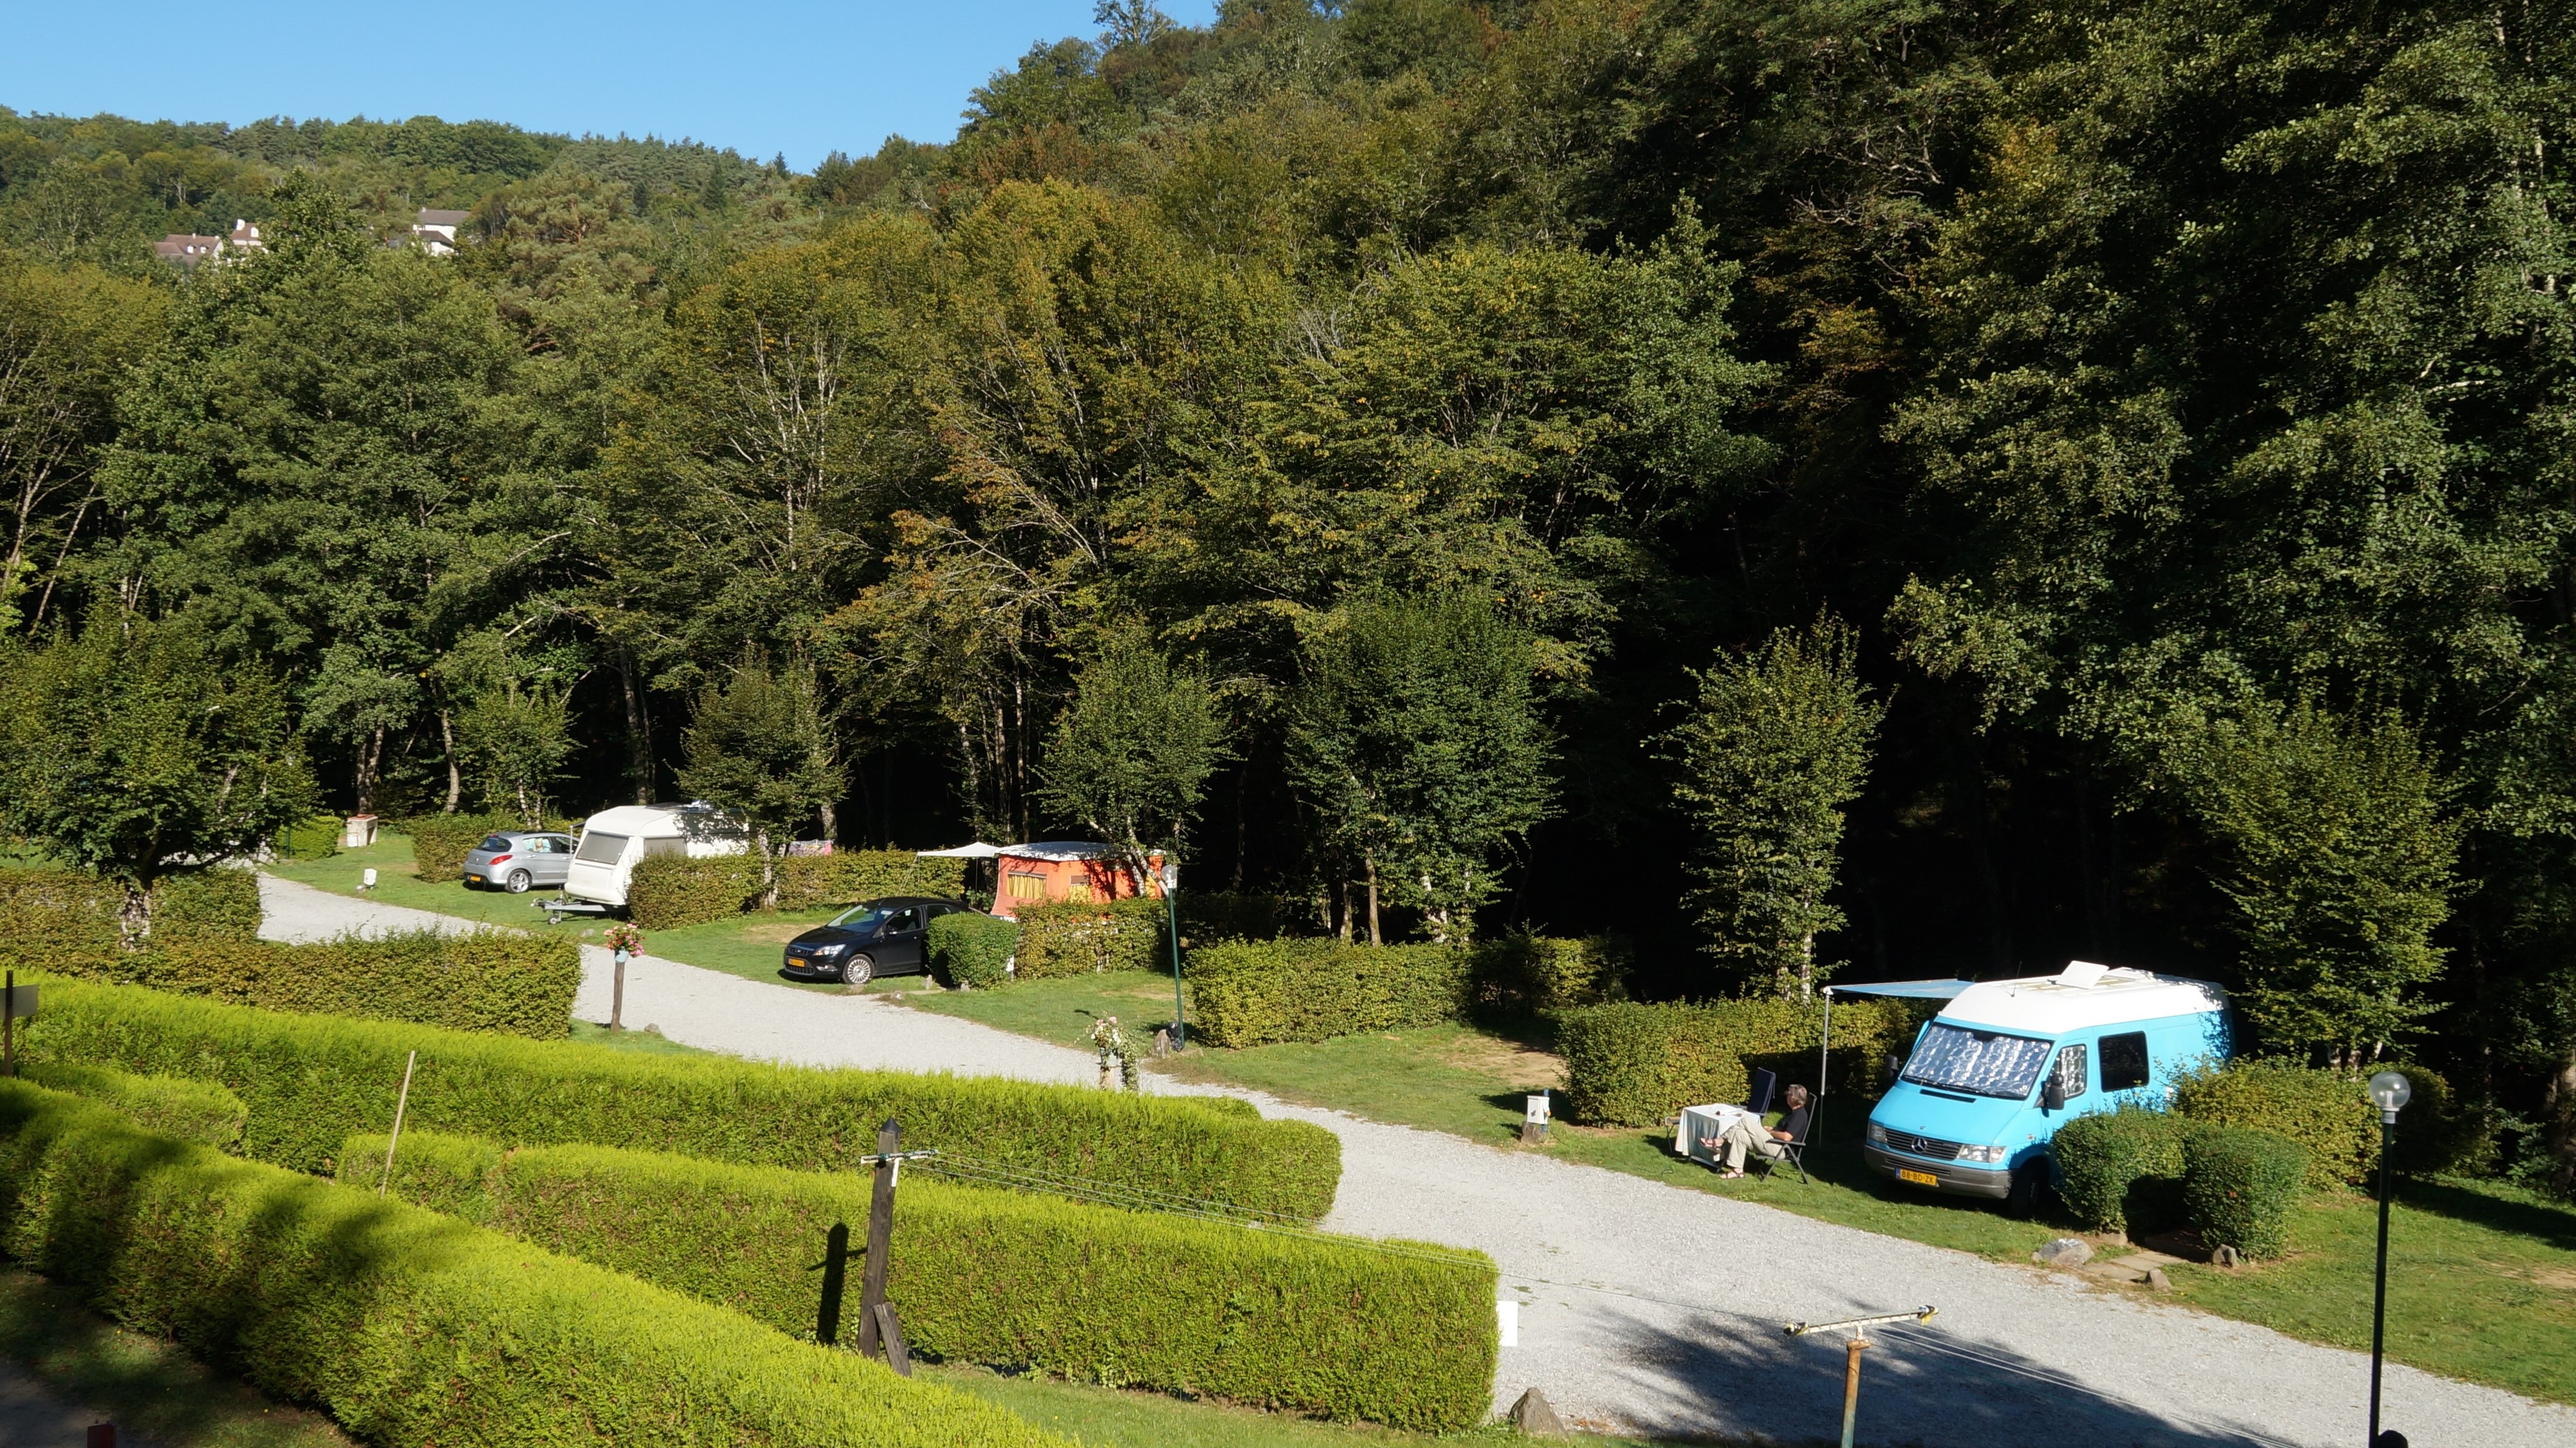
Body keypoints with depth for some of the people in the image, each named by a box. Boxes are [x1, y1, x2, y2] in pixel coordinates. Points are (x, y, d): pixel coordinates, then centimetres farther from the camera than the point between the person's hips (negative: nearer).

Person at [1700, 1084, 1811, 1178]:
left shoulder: (1799, 1115, -15)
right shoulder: (1793, 1112, 18)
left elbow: (1786, 1137, -24)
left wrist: (1771, 1132, -8)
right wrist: (1771, 1129, 13)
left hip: (1779, 1149, -10)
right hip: (1774, 1145, 10)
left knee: (1746, 1121, -16)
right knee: (1739, 1134, -1)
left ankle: (1720, 1141, -8)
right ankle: (1737, 1170, -6)